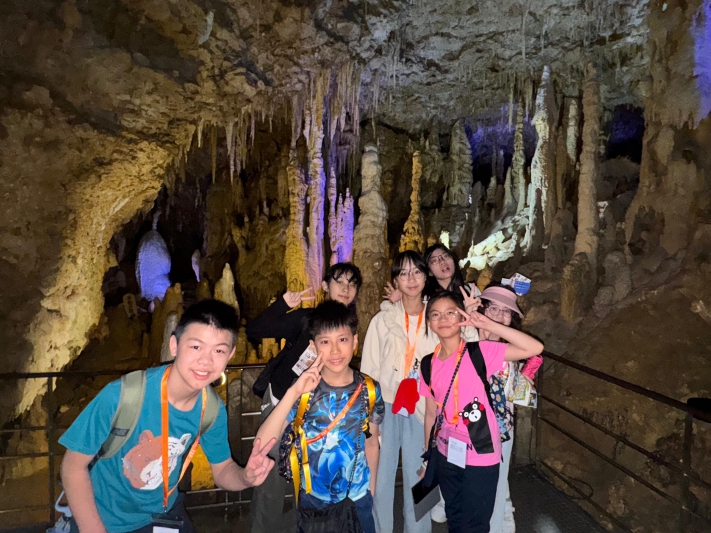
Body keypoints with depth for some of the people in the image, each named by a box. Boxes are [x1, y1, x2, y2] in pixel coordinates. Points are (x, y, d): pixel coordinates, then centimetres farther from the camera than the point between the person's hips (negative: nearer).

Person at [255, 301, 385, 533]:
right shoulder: (305, 389, -17)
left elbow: (371, 443, 2)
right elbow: (263, 442, -27)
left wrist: (371, 491, 11)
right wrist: (293, 392, -35)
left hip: (358, 499, 1)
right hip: (313, 500, -1)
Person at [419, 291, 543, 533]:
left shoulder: (480, 352, -15)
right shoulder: (429, 364, -1)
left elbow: (535, 348, -27)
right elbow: (431, 413, 7)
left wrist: (487, 324, -29)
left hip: (480, 458, -4)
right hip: (446, 455, 5)